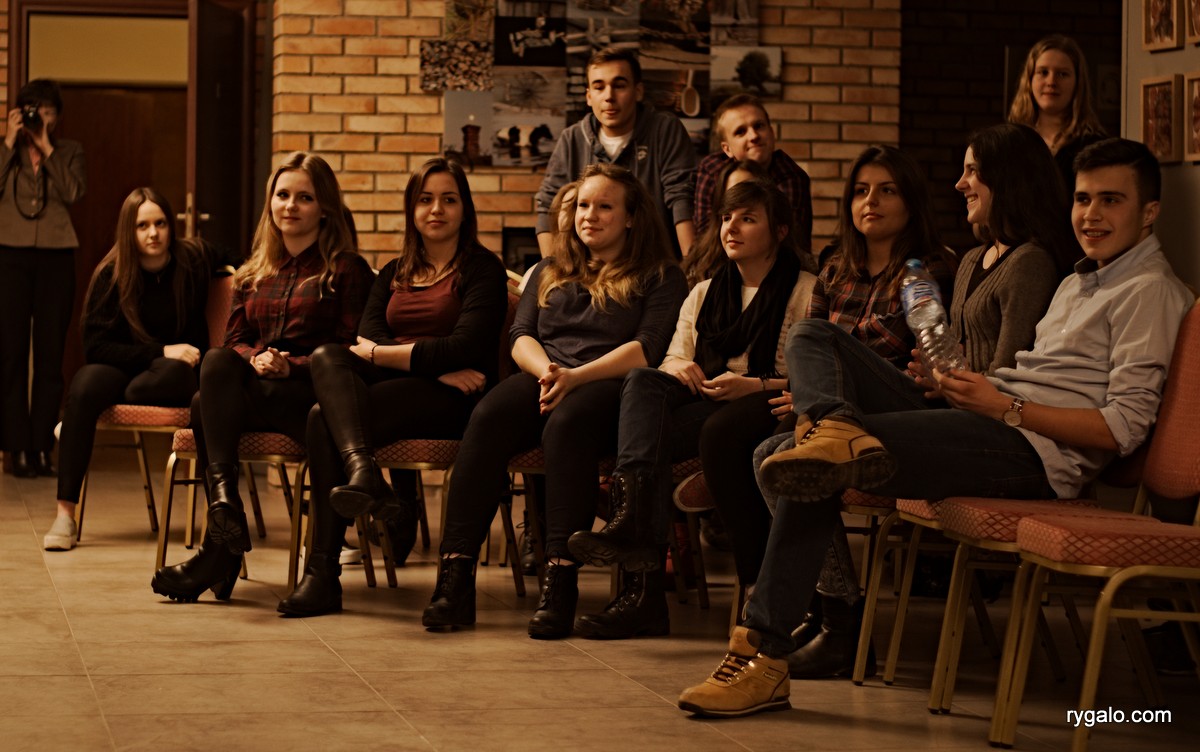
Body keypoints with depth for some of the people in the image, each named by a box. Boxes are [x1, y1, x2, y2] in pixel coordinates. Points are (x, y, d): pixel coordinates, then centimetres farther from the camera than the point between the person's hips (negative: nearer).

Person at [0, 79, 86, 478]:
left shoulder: (69, 151, 10)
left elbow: (73, 192, -7)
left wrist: (46, 147, -8)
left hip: (56, 257, 1)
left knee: (50, 353, 0)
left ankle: (42, 446, 4)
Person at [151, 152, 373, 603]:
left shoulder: (346, 270, 7)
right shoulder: (253, 273, 24)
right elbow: (234, 340, 16)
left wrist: (293, 366, -15)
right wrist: (256, 359, -7)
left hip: (310, 393, -5)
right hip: (249, 388, 5)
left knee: (204, 407, -29)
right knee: (218, 362, -31)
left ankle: (221, 547, -32)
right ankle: (223, 494, -41)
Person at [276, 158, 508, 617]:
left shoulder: (482, 269, 7)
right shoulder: (393, 274, 24)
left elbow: (466, 348, -9)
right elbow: (368, 338, 6)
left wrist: (380, 353, -5)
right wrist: (435, 366, -12)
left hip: (452, 400, -5)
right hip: (396, 388, 5)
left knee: (325, 418, -28)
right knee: (327, 356, -27)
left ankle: (323, 572, -34)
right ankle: (363, 473, -49)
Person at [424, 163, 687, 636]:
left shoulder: (659, 278, 12)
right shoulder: (549, 273, 27)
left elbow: (646, 350, -3)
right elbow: (521, 336, 16)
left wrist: (575, 377, -16)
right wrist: (546, 370, -8)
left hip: (609, 386, -4)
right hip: (542, 378, 4)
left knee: (568, 422, -39)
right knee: (489, 416, -30)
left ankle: (561, 579, -46)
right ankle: (455, 574, -38)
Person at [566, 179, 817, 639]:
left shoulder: (807, 291, 5)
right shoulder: (704, 294, 26)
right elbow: (673, 359, 17)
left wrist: (756, 386, -18)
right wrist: (678, 367, -8)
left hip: (771, 408, -5)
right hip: (705, 404, 5)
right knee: (643, 381, -26)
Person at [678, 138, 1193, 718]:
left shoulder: (1150, 290, -2)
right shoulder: (1081, 280, 29)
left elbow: (1123, 428, -12)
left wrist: (1004, 408, -15)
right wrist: (965, 382, 3)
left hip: (1034, 451, -10)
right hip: (992, 424, 10)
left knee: (815, 470, -23)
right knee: (812, 335, -1)